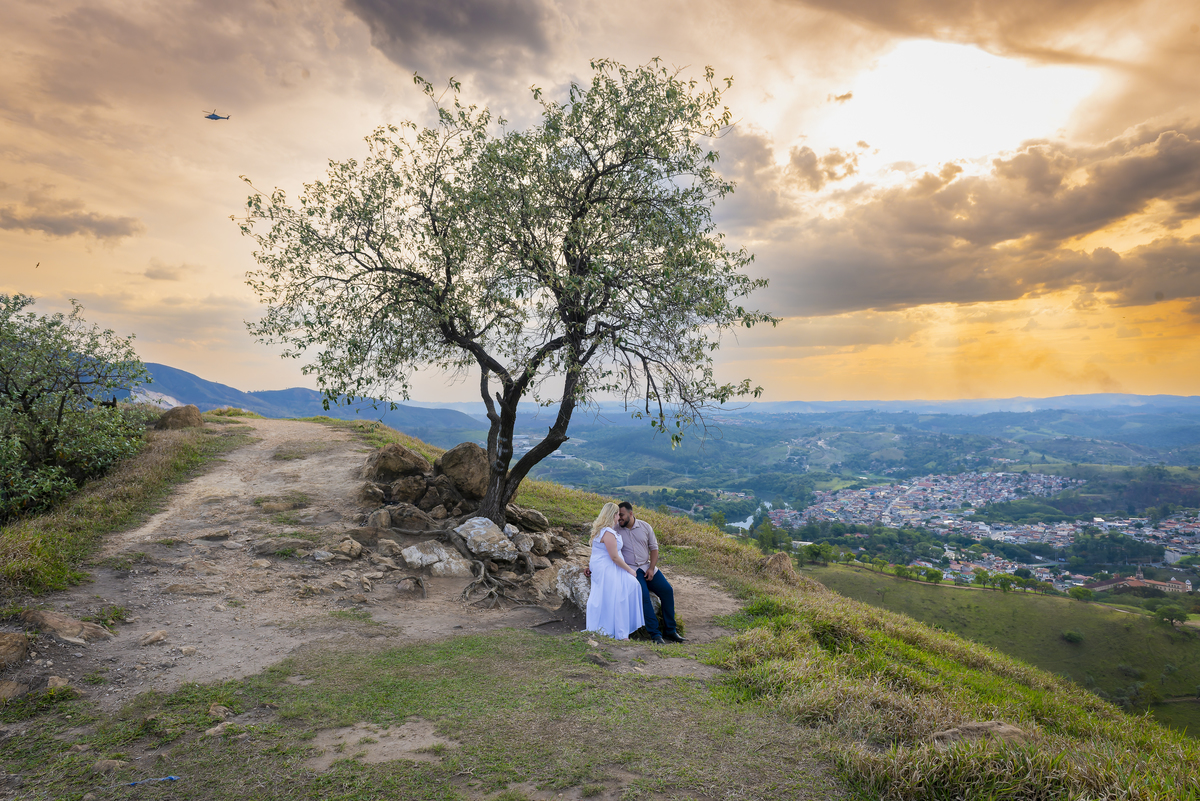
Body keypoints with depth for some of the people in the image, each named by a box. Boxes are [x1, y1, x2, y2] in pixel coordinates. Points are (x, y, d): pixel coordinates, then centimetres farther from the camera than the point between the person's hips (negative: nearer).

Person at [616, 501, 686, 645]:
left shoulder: (645, 527, 4)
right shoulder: (616, 530, -2)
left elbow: (654, 548, 8)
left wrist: (651, 568, -5)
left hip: (647, 567, 4)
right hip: (630, 570, -3)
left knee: (667, 590, -11)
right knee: (644, 594, -27)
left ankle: (670, 631, 1)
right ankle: (655, 634, -22)